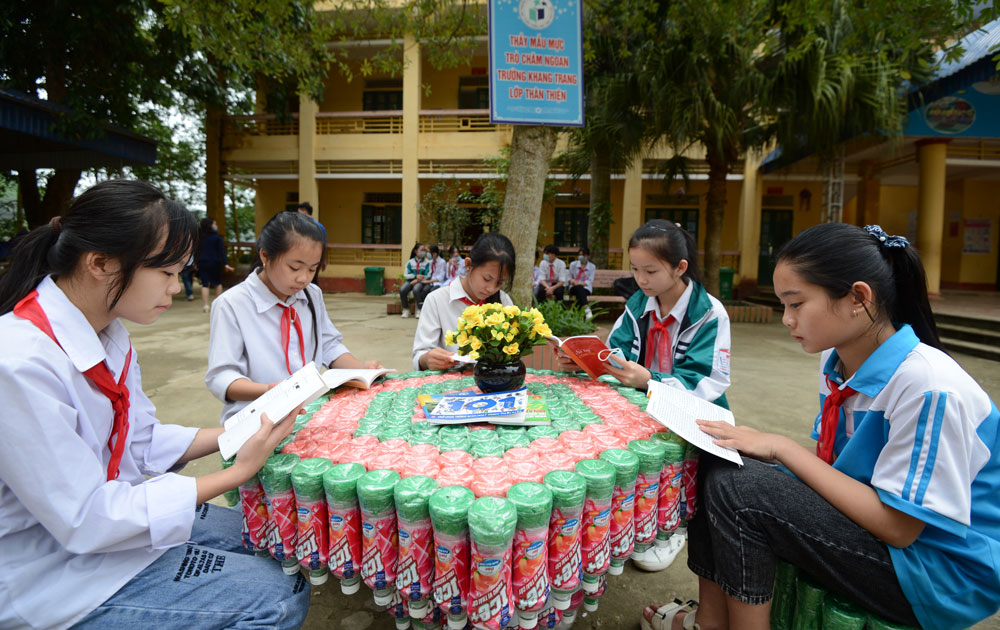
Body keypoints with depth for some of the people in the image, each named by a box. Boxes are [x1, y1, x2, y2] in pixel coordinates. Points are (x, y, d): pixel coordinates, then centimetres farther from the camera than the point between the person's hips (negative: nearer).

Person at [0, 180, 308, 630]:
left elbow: (142, 439, 4)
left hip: (110, 506, 8)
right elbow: (85, 522, -27)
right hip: (51, 573, -8)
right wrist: (237, 472, -26)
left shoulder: (106, 333, -2)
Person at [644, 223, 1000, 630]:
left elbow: (897, 525, -22)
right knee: (714, 465, -7)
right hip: (865, 516, 8)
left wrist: (782, 447, -22)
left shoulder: (930, 388, -25)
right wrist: (765, 444, -10)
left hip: (940, 573, -8)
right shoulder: (835, 362, -1)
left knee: (735, 488, -26)